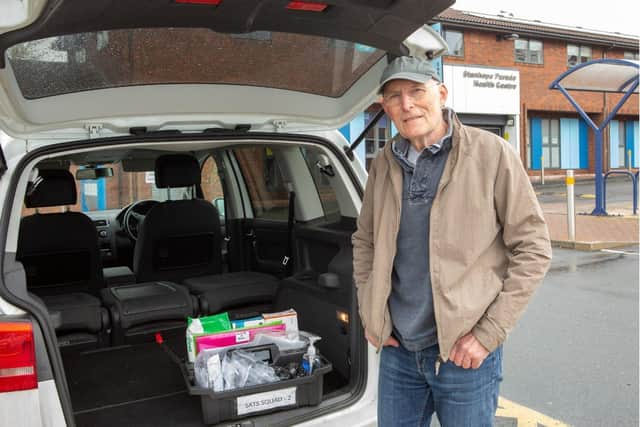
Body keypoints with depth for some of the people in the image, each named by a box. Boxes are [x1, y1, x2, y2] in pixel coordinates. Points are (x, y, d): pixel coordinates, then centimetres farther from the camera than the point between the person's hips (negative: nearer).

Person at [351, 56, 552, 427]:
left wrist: (489, 334, -12)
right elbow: (364, 242, 16)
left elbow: (533, 248, -9)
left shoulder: (491, 153, -9)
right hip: (397, 349, 4)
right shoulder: (383, 166, 4)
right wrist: (370, 316, 7)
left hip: (464, 351, -4)